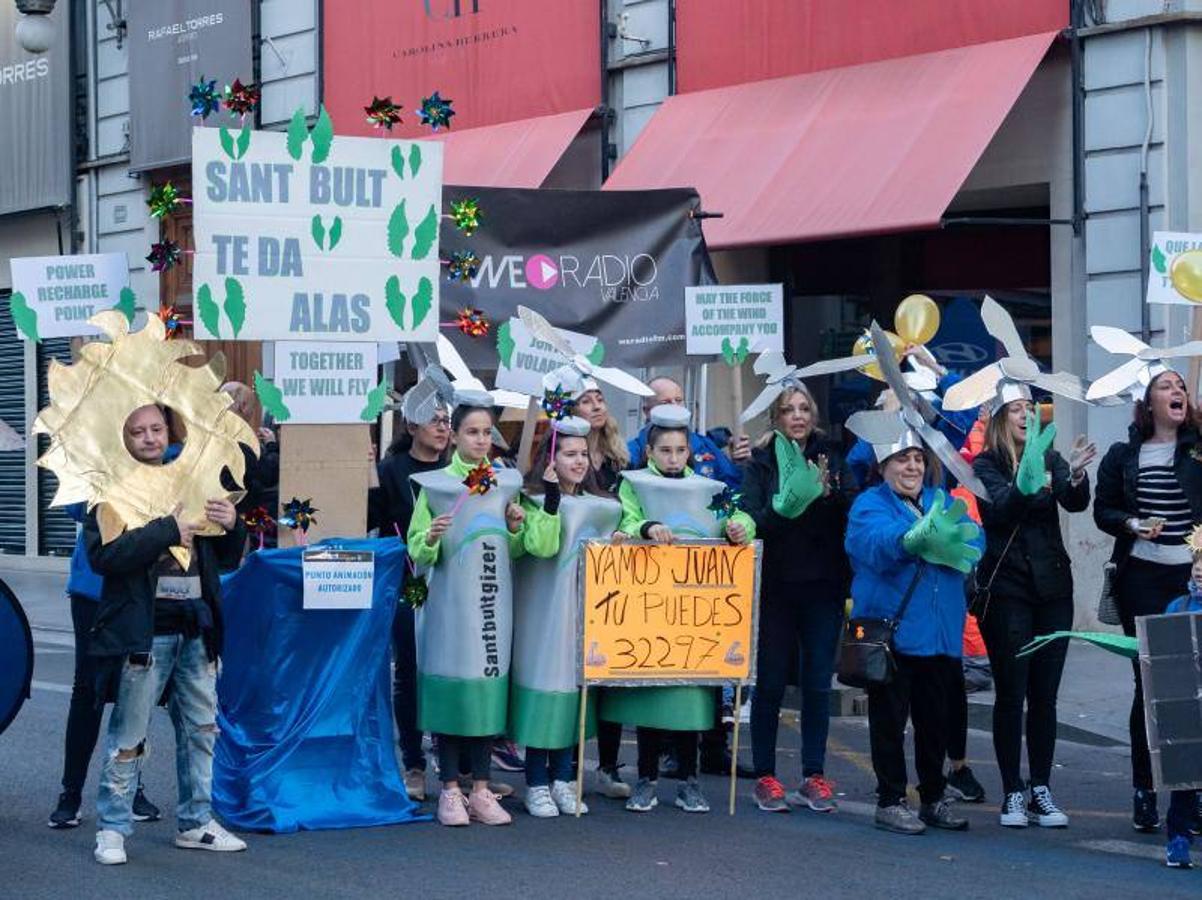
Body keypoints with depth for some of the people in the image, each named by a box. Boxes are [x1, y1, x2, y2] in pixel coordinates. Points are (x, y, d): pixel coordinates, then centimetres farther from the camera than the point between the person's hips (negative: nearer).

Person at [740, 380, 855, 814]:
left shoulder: (831, 457, 7)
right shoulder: (762, 461, 3)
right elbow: (752, 519, -9)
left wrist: (828, 492, -20)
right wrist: (788, 505, -25)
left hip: (823, 587, 2)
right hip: (776, 586, -2)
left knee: (818, 684, 3)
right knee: (770, 684, 3)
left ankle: (814, 777, 10)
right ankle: (765, 777, 9)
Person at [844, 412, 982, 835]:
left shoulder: (941, 502, 14)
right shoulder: (868, 505, -2)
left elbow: (973, 542, -3)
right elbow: (879, 542, -24)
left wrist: (942, 542, -26)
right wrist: (915, 538, -46)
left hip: (939, 632, 5)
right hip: (890, 628, -5)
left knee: (935, 718, 12)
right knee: (890, 718, 1)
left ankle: (934, 797, 24)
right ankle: (890, 801, 8)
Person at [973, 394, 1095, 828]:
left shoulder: (1049, 458, 8)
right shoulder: (986, 465, -2)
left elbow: (1076, 503, -9)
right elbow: (998, 508, -20)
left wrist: (1076, 475, -30)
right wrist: (1028, 482, -39)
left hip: (1052, 588, 3)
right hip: (1006, 589, -3)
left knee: (1045, 694, 5)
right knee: (1010, 694, -1)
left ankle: (1041, 790, 12)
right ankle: (1012, 793, 6)